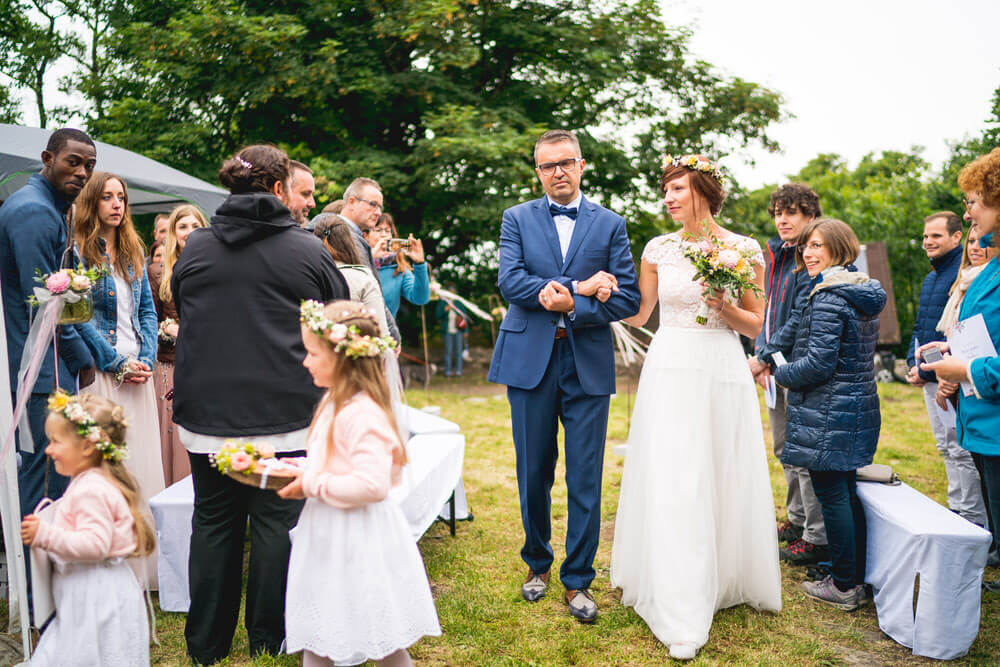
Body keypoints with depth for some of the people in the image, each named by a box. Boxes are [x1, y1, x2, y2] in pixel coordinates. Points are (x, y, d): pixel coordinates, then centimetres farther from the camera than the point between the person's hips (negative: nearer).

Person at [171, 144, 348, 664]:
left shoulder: (195, 247, 5)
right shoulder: (307, 250, -4)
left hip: (206, 411, 3)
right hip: (283, 413, -3)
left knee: (213, 522, 13)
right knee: (275, 522, 7)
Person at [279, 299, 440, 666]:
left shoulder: (361, 414, -25)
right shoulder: (335, 402, 7)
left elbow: (372, 484, -32)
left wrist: (313, 484, -24)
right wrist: (303, 470, 5)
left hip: (357, 538, -10)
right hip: (330, 536, 10)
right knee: (315, 636, 20)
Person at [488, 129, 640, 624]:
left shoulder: (610, 224, 8)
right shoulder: (517, 218, 9)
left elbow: (628, 298, -1)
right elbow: (510, 281, -7)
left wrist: (571, 306, -14)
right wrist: (579, 286, -13)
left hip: (588, 364, 0)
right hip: (530, 360, 1)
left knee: (585, 480, 2)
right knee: (533, 474, 10)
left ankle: (578, 580, 18)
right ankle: (537, 563, 31)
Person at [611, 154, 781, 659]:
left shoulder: (743, 250, 1)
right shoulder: (659, 248, 6)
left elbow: (754, 327, 6)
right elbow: (637, 315, 13)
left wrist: (723, 306, -13)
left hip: (722, 372, 0)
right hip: (669, 370, 1)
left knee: (722, 480, 7)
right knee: (671, 483, -4)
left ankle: (725, 577, 32)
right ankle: (681, 619, 2)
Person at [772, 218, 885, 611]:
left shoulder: (829, 298, -17)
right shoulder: (865, 294, 12)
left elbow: (819, 365, -21)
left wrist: (779, 374, -4)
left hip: (828, 413, -9)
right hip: (859, 406, 9)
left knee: (832, 495, 0)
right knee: (847, 492, 16)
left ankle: (843, 586, 9)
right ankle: (857, 579, 25)